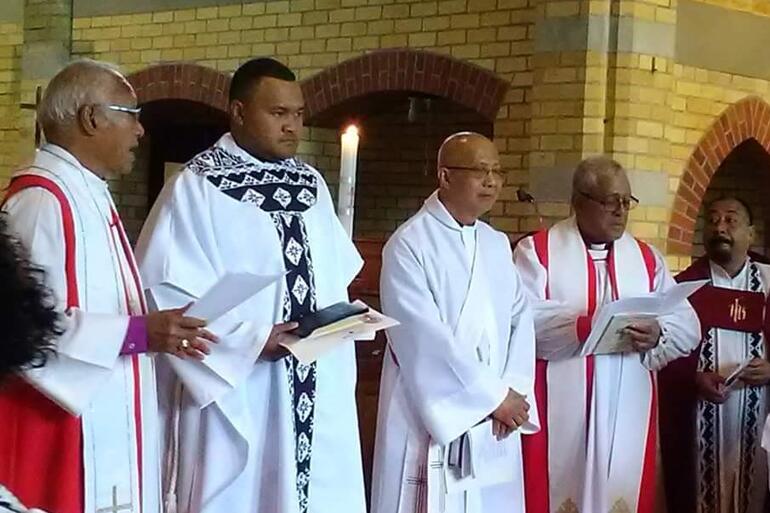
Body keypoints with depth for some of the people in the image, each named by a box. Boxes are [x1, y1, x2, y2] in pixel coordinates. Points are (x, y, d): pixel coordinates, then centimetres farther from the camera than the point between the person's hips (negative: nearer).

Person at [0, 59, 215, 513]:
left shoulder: (88, 194, 14)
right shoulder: (42, 200, -17)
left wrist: (157, 326, 11)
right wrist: (137, 333, -24)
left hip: (107, 426, 10)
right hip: (67, 431, -10)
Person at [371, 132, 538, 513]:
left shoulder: (498, 245, 12)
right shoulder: (409, 245, -9)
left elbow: (520, 319, 8)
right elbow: (425, 336, -16)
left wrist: (513, 389, -8)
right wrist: (493, 394, -14)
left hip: (497, 420, 6)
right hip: (432, 415, -6)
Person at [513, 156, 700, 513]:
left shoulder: (647, 258, 13)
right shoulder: (537, 251, 2)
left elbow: (687, 328, 4)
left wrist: (657, 335, -17)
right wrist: (587, 325, -24)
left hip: (626, 415, 4)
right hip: (558, 414, -3)